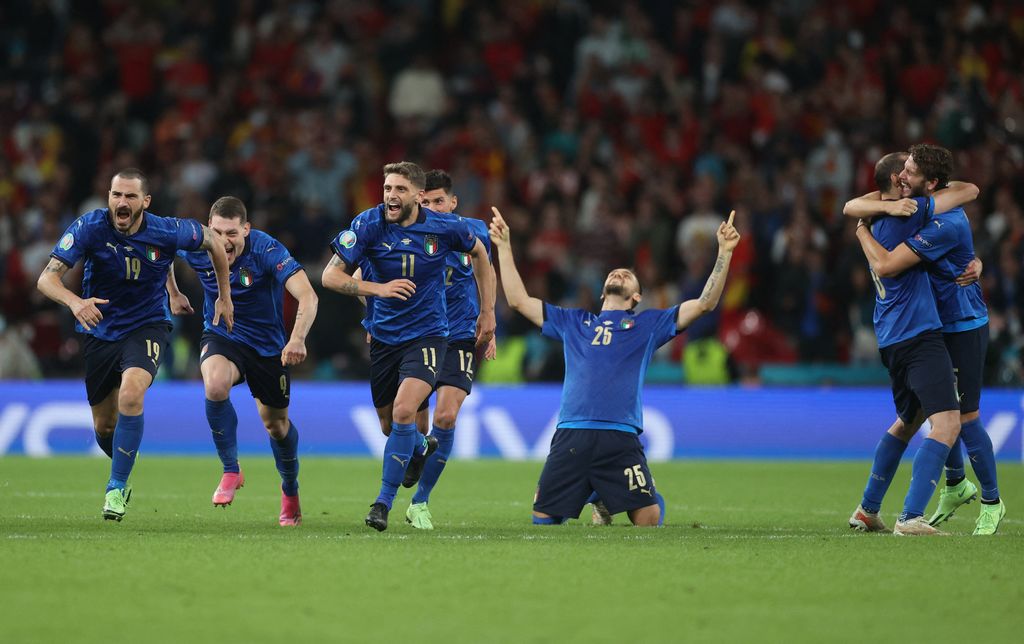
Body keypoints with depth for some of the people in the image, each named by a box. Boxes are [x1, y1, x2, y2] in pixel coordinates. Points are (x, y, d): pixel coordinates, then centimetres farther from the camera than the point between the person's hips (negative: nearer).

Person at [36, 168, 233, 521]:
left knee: (130, 394, -30)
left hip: (147, 327, -2)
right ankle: (125, 463, 46)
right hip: (99, 330, 2)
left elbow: (213, 241, 4)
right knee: (104, 427, 10)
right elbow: (47, 278, -23)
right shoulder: (89, 227, -18)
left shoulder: (167, 232, -17)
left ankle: (117, 487, -19)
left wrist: (224, 296, 10)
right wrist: (74, 301, -44)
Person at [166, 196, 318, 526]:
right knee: (215, 385, -32)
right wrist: (173, 294, 10)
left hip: (268, 345, -1)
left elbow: (307, 296, -37)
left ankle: (290, 493, 40)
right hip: (221, 335, 1)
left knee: (275, 422, 12)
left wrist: (298, 339, -51)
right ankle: (231, 471, -15)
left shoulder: (267, 250, -28)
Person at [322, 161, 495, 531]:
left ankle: (385, 501, -17)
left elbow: (479, 254, 10)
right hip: (384, 336, 3)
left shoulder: (445, 227, -11)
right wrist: (378, 288, -28)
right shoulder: (369, 224, -12)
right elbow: (331, 275, -14)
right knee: (389, 424, 13)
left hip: (427, 335, -2)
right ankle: (420, 452, 51)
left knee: (404, 410, -24)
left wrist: (487, 311, 10)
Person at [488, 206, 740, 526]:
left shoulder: (647, 324, 19)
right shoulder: (573, 322, 25)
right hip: (570, 436, 2)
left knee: (648, 518, -13)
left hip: (620, 438, -2)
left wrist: (724, 253, 7)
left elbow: (705, 303, 14)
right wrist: (504, 247, 25)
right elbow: (518, 299, 27)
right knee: (544, 519, -3)